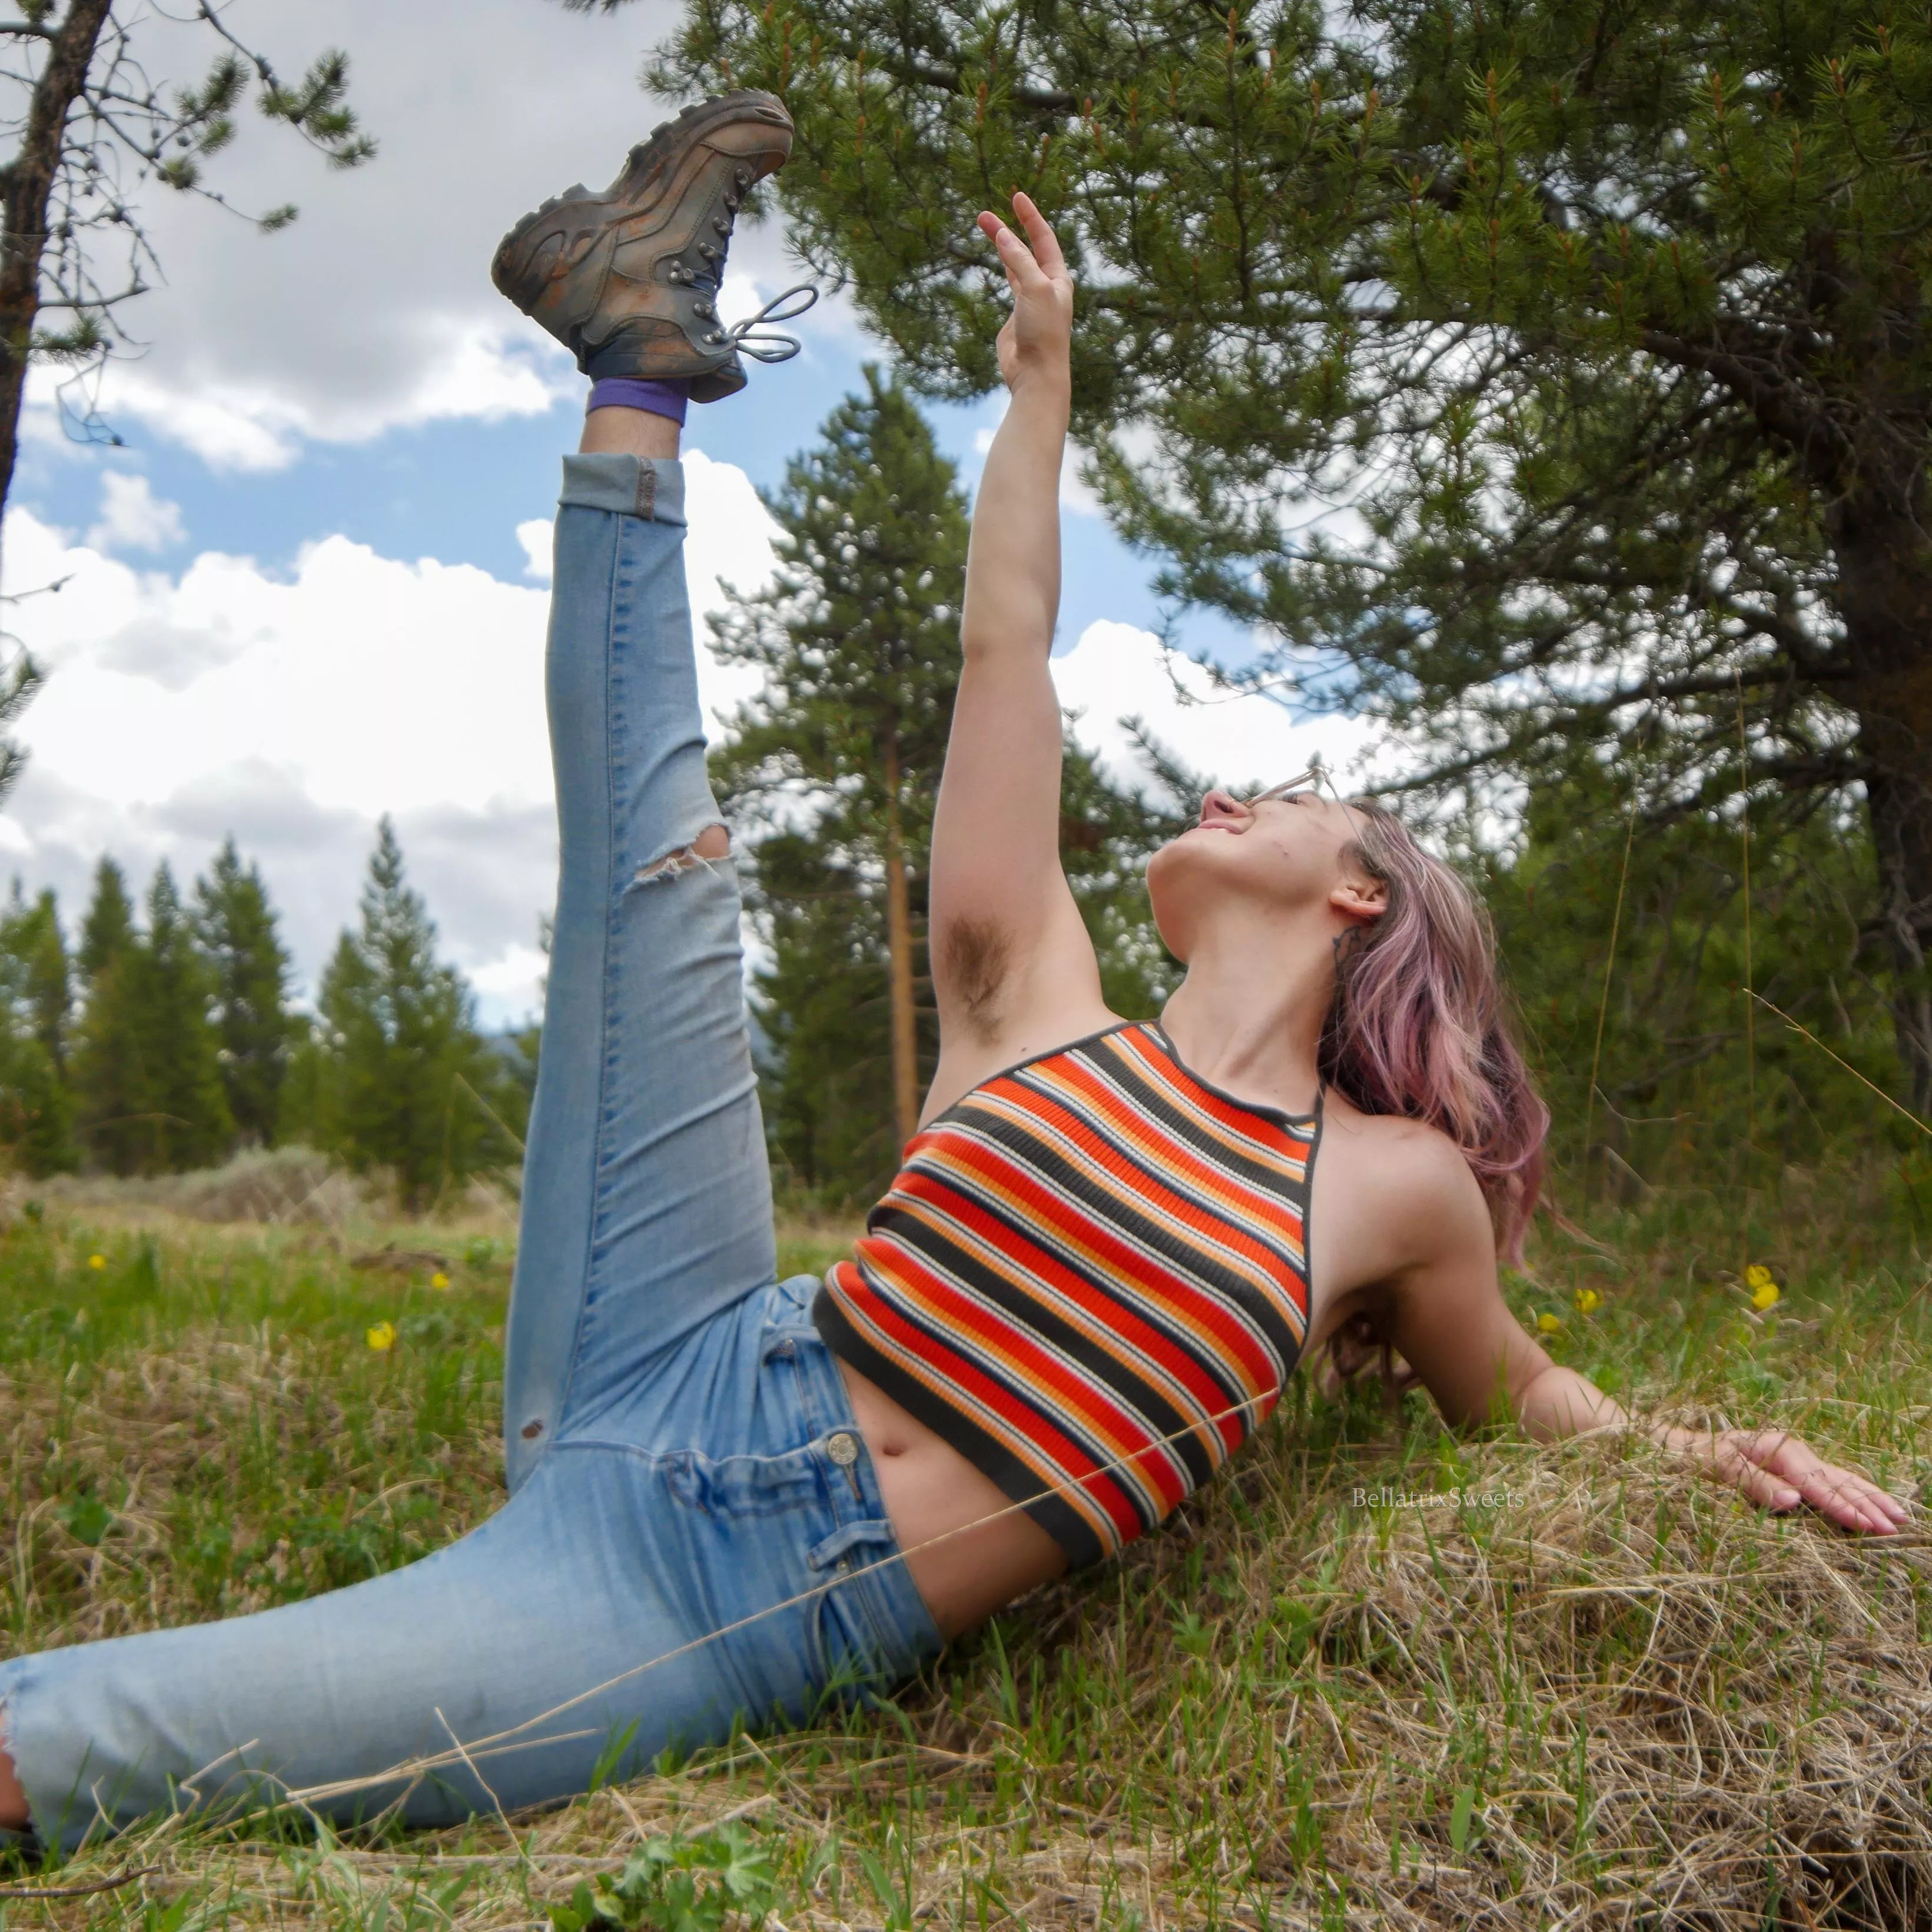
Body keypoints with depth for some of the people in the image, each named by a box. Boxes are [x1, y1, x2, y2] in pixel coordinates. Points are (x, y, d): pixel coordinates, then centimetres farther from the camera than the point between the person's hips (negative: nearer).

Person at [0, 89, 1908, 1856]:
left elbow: (1508, 1388, 22)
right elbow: (1003, 642, 7)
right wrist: (1041, 372, 13)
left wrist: (1695, 1448, 6)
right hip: (683, 1395, 3)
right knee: (656, 871, -2)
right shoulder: (1037, 1006, 6)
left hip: (731, 1625, -2)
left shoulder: (1396, 1185, 4)